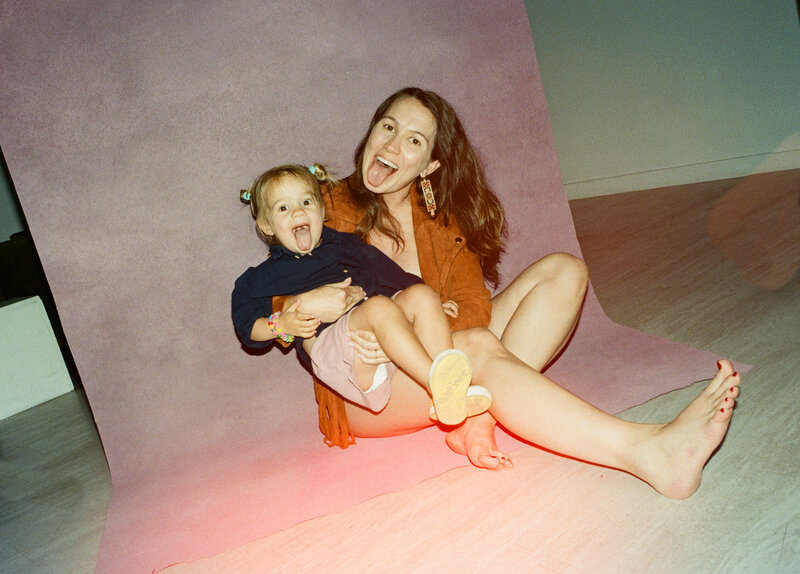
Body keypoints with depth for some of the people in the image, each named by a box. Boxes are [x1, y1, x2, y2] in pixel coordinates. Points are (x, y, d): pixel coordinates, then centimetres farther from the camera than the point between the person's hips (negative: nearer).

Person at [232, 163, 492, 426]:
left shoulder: (346, 245, 29)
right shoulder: (267, 275, 17)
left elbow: (389, 275, 28)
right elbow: (247, 325, 10)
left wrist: (429, 307, 19)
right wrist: (282, 325, -10)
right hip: (329, 342, -5)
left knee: (422, 294, -19)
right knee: (378, 306, -32)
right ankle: (439, 389, -45)